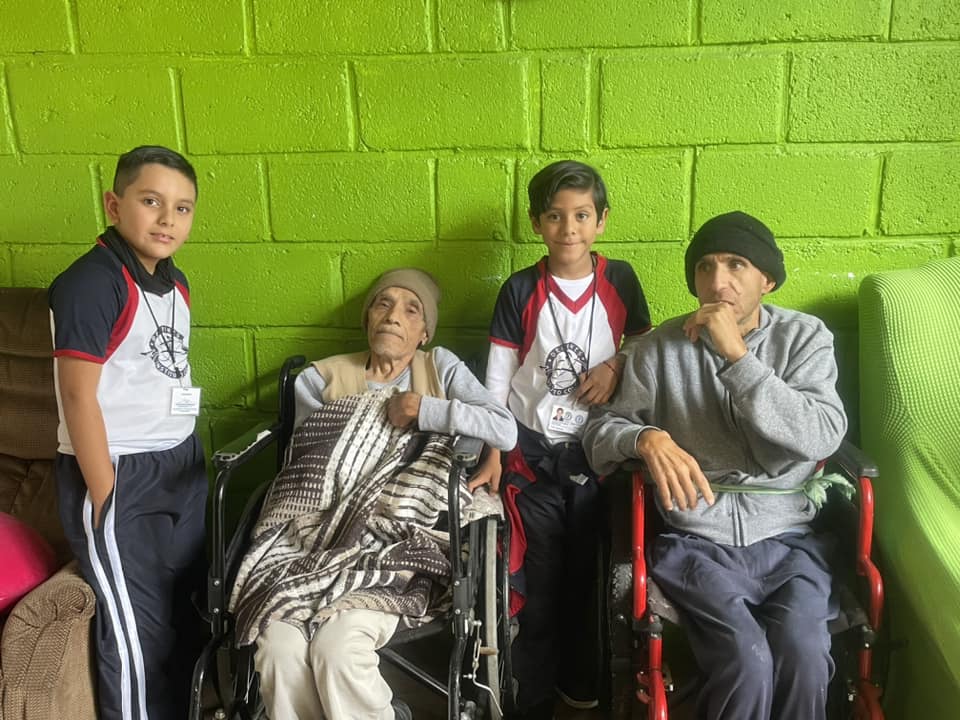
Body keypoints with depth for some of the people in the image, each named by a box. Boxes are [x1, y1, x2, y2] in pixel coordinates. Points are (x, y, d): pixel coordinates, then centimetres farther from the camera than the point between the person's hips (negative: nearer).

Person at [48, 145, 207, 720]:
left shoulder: (175, 284, 8)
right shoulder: (90, 282, -17)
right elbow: (78, 396, -19)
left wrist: (192, 460, 11)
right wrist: (105, 499, -17)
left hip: (181, 466, 8)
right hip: (119, 476, -8)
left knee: (183, 612, 19)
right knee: (136, 631, 4)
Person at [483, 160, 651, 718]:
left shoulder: (620, 280, -2)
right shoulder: (520, 291, -5)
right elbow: (496, 382, -2)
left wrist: (616, 366, -11)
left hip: (596, 452, 1)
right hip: (533, 456, -1)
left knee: (586, 575, 12)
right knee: (538, 582, 6)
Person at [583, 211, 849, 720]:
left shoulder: (805, 337, 4)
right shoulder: (660, 348, 1)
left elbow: (822, 437, -10)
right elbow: (601, 428, 5)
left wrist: (737, 354, -16)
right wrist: (647, 438, -18)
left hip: (786, 538, 2)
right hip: (695, 540, -1)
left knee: (804, 659, -25)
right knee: (747, 662, -26)